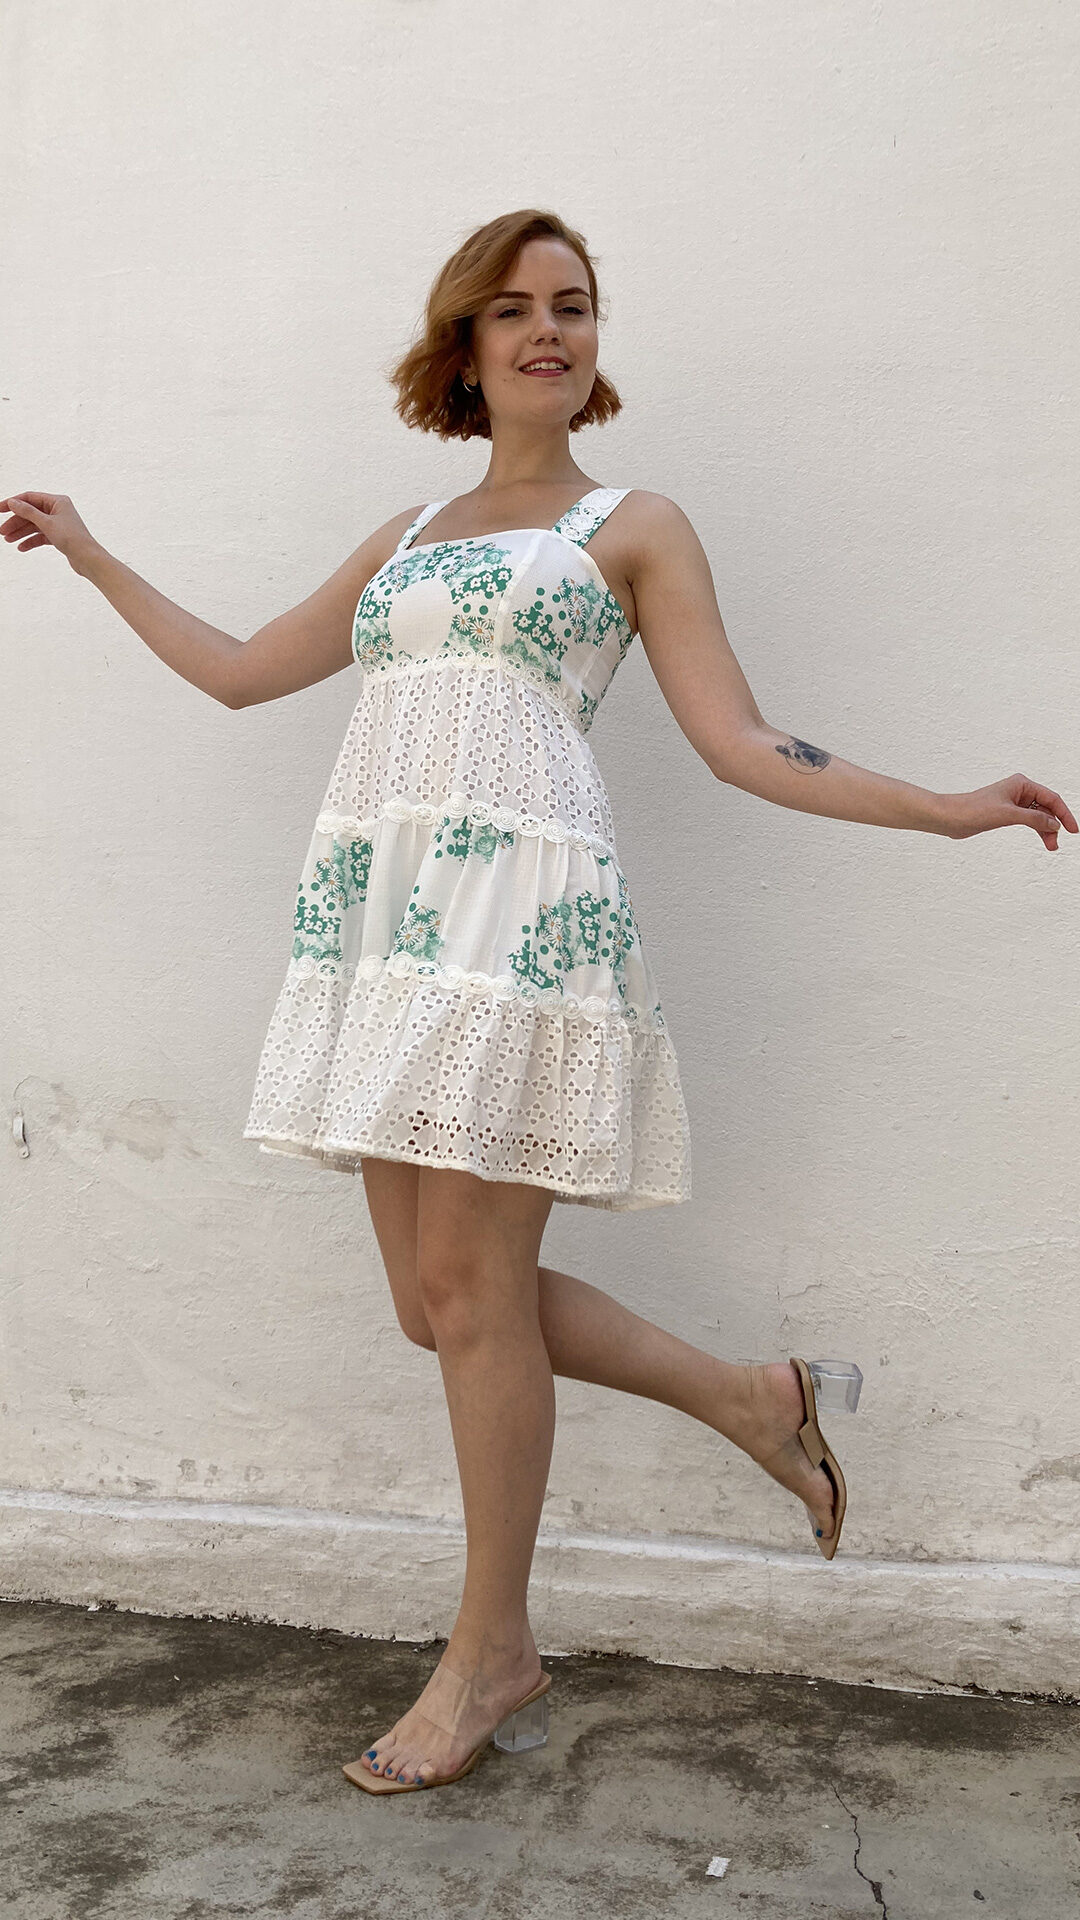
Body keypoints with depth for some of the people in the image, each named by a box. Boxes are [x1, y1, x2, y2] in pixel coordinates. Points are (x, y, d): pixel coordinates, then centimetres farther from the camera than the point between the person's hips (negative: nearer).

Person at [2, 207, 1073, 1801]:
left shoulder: (632, 525, 10)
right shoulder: (406, 537, 23)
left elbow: (742, 743, 5)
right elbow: (240, 671, 28)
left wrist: (951, 810, -3)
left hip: (520, 906, -6)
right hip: (376, 914, 6)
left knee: (469, 1286, -6)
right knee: (437, 1298, 5)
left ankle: (489, 1655, 13)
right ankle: (748, 1397, 23)